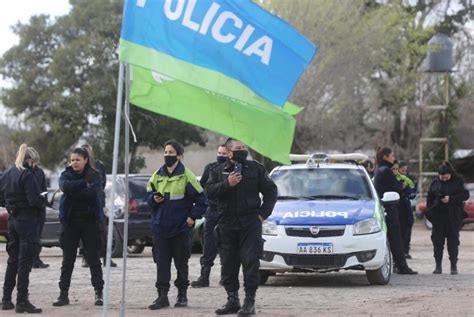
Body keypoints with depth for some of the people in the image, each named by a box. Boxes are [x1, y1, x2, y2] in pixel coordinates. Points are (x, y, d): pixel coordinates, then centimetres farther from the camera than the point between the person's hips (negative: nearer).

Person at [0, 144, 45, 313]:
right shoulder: (27, 175, -16)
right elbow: (34, 201, -19)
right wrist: (43, 198, -1)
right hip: (27, 220, -8)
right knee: (25, 262, -4)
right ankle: (22, 301, -3)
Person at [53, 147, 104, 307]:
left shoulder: (95, 175, 1)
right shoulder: (66, 174, 6)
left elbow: (93, 192, -19)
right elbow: (65, 186, -18)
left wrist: (74, 191, -15)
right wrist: (84, 183, -18)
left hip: (90, 221, -2)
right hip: (70, 221, 2)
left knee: (94, 258, 2)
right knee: (67, 259, 4)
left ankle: (99, 293, 8)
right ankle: (63, 294, 8)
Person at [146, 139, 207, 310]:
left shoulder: (186, 176, -6)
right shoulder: (157, 175, 7)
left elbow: (201, 200, -2)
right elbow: (148, 195, 15)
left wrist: (192, 217, -8)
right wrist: (153, 199, -7)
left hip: (181, 228, -3)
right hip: (160, 228, 3)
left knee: (181, 262, 7)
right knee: (161, 263, 2)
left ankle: (182, 294, 19)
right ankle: (162, 296, 6)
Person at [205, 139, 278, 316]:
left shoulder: (255, 169, 7)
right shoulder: (218, 171, 10)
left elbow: (270, 191, 9)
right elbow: (209, 192, -4)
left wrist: (263, 213, 0)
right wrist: (227, 184, -16)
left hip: (250, 223, -2)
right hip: (227, 225, 2)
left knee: (250, 262, -8)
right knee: (228, 264, 5)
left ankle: (249, 302, -5)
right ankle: (232, 300, 15)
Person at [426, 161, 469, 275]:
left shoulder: (458, 181, 0)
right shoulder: (435, 183, 8)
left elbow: (465, 195, -5)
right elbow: (429, 198, 11)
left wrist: (451, 199, -17)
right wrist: (430, 212, -1)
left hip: (454, 217, -2)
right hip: (438, 216, 2)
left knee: (453, 241, 0)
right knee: (437, 241, 0)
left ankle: (454, 266, 5)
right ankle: (438, 266, 6)